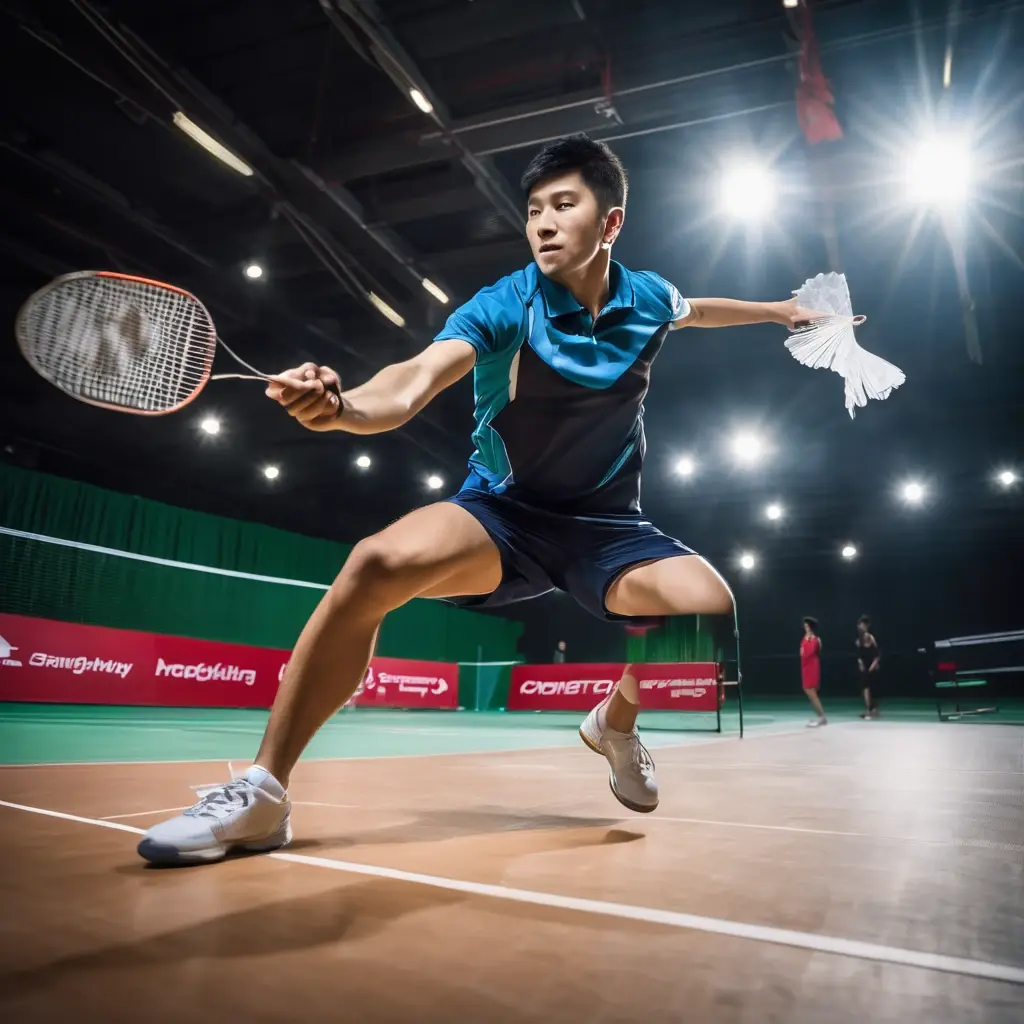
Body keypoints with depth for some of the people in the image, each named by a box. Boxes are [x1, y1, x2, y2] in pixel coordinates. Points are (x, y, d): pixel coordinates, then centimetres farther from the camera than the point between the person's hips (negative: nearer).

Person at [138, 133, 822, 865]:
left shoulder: (649, 298, -2)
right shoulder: (504, 306, -15)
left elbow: (695, 310, 24)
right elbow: (413, 383, -33)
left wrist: (775, 311, 38)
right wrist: (342, 404, -55)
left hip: (606, 523, 3)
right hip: (501, 511, -2)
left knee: (711, 610, -26)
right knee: (378, 564, -32)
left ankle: (615, 723, 8)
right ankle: (262, 794, -20)